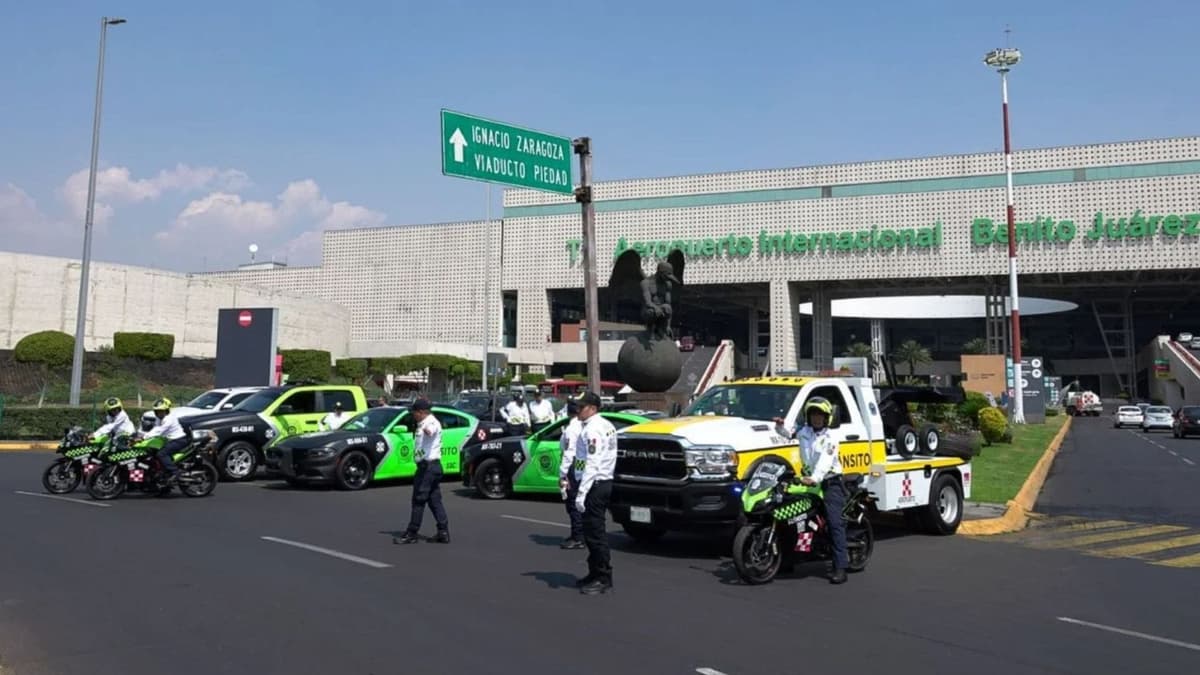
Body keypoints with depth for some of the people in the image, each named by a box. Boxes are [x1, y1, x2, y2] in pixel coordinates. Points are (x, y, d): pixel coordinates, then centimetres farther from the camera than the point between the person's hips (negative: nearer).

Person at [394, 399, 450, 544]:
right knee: (435, 500, 9)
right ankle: (443, 532, 8)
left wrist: (427, 430, -64)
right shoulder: (426, 423, 16)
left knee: (419, 500, -5)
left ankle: (412, 534, 1)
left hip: (428, 465, -11)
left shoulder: (431, 422, -17)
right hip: (433, 466, 11)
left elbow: (430, 429, -43)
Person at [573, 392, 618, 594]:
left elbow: (592, 464, -23)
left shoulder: (593, 429, -16)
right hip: (605, 482, 10)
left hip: (595, 484, -10)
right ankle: (596, 573, 25)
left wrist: (581, 493, -24)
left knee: (594, 532, -5)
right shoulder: (607, 426, 13)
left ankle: (603, 578, 0)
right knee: (594, 531, 17)